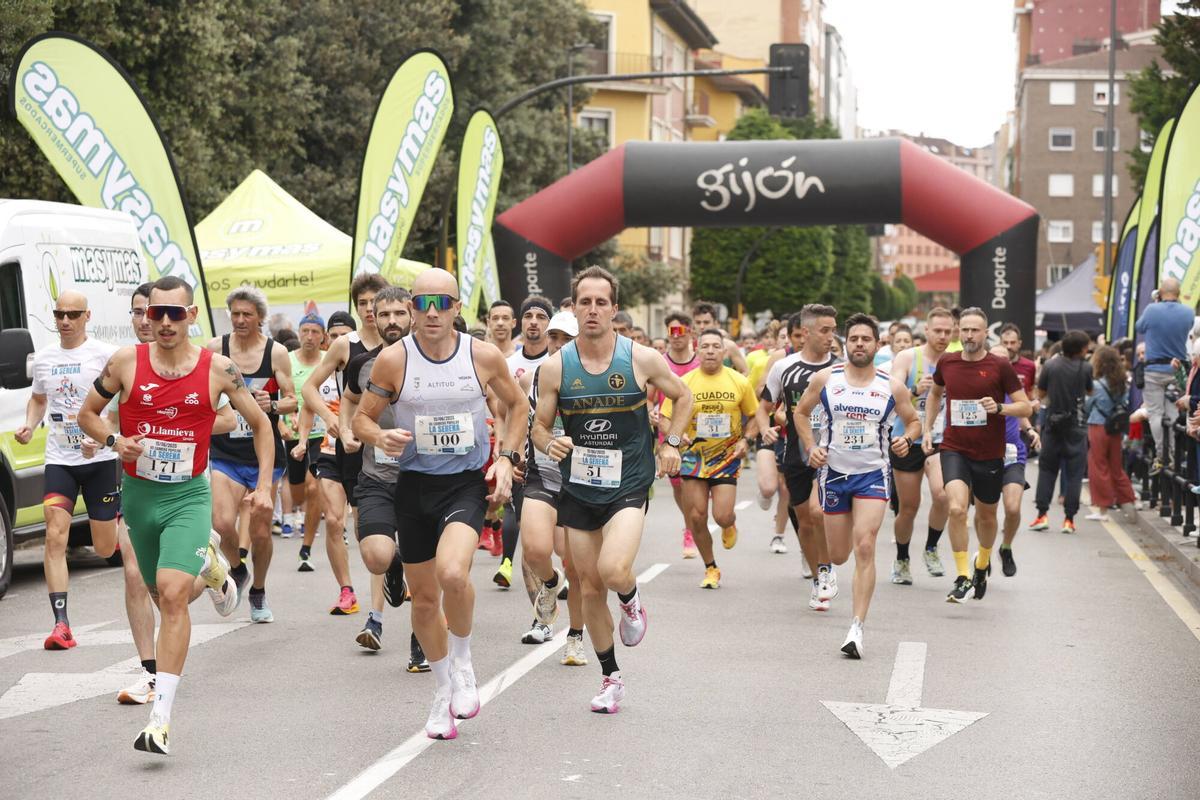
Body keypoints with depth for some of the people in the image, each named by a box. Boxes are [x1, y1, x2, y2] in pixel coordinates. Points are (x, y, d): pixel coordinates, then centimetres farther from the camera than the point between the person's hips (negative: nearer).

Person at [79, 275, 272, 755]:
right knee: (165, 597, 16)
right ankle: (206, 563, 53)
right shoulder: (125, 363, -3)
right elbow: (87, 414, 9)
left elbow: (260, 424, 7)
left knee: (172, 592, -21)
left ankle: (160, 719, -22)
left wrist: (264, 485, -1)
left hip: (188, 496, -3)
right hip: (138, 494, 3)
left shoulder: (217, 368, -5)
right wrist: (115, 441, -11)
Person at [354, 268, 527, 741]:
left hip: (468, 483, -2)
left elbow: (517, 406, 11)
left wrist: (507, 459, -1)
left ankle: (462, 662, 0)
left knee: (452, 573, -28)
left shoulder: (484, 356, -5)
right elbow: (362, 418, 3)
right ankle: (443, 689, 33)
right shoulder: (394, 360, -6)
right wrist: (380, 438, -19)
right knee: (424, 599, 10)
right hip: (414, 485, 2)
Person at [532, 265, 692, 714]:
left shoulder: (642, 359, -6)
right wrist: (550, 445, -17)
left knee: (613, 570, -26)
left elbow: (683, 397, 11)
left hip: (628, 486, -3)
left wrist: (672, 442, 1)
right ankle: (611, 677, 26)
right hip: (578, 488, 3)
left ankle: (631, 599, 12)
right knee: (590, 588, 8)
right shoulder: (555, 367, -3)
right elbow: (540, 424, 5)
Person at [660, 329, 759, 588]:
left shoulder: (739, 382, -3)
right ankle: (711, 569, 19)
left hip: (727, 455, -1)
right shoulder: (684, 382, -5)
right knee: (696, 516, -1)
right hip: (694, 455, 1)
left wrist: (746, 440, -8)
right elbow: (665, 418, -2)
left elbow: (754, 416, 9)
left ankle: (730, 525, 28)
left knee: (722, 516, -12)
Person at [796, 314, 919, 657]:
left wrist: (907, 439, -11)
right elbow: (801, 412, 11)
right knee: (838, 556, 9)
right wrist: (811, 448, -3)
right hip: (833, 472, 1)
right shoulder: (824, 379, -2)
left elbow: (913, 420, 11)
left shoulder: (892, 387, -3)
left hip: (873, 475, -1)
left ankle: (857, 627, -17)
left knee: (864, 548, -18)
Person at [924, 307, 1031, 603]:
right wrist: (927, 428, 14)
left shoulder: (1000, 366, -7)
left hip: (990, 454, 0)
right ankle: (962, 577, -11)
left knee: (986, 516, 15)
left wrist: (999, 407, -23)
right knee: (957, 508, -21)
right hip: (954, 450, 0)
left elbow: (1026, 407, -5)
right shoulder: (947, 362, 1)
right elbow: (935, 393, 22)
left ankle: (982, 563, 45)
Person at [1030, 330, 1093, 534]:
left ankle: (1042, 515, 4)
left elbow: (1040, 394, 5)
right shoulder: (1085, 368, -6)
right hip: (1076, 425, -1)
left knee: (1047, 468, 11)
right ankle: (1069, 518, 1)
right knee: (1074, 472, 4)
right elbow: (1090, 392, 8)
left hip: (1053, 423, 1)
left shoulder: (1050, 366, -3)